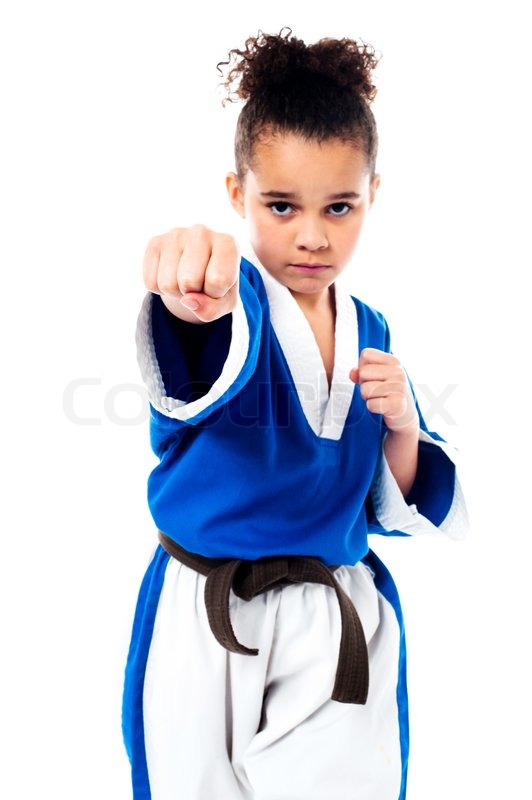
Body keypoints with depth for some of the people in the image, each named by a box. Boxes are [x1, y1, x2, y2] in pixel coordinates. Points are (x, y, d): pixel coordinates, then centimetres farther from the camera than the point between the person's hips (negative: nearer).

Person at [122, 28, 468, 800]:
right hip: (209, 623, -3)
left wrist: (400, 424, -14)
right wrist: (195, 282, -63)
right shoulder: (233, 296, -12)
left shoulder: (369, 332, 2)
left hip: (340, 626, 4)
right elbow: (223, 342, -41)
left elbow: (400, 508, 6)